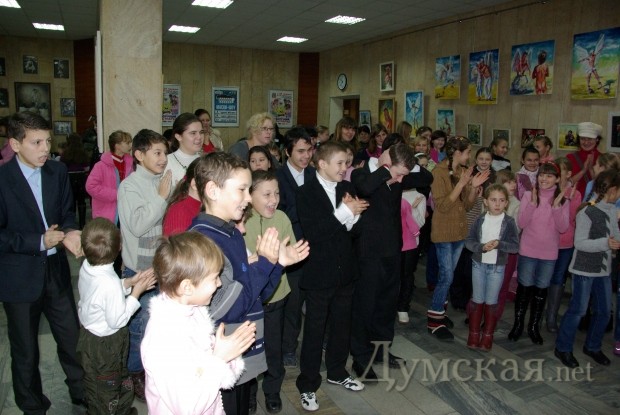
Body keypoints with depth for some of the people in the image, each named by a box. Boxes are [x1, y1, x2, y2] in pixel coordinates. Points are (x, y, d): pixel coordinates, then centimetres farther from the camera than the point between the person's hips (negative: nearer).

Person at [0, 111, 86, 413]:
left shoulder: (58, 171, -3)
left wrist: (69, 232, -14)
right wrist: (39, 242, -21)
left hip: (56, 270, 4)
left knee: (72, 338, 15)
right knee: (25, 351, 16)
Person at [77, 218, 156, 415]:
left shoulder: (86, 267, -13)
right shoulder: (110, 283, -37)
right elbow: (117, 320, -25)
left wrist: (129, 282, -7)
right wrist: (136, 293, -20)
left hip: (88, 333, 8)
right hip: (105, 344, -8)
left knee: (93, 380, 29)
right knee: (108, 386, 17)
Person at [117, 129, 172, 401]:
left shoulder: (164, 181, 1)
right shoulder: (129, 187, -13)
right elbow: (137, 225, -23)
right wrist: (161, 197, -21)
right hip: (140, 268, -5)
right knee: (142, 324, 7)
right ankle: (136, 374, 28)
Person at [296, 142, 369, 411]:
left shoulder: (347, 188, 3)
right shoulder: (307, 192, -12)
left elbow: (355, 228, 4)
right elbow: (312, 232, -23)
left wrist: (354, 214, -17)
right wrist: (345, 212, -23)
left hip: (345, 269, 5)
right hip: (319, 272, -5)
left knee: (341, 324, 19)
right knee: (314, 328, 7)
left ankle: (337, 372, 39)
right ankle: (307, 384, 23)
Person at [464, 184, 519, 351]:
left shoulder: (509, 222, -7)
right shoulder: (480, 219, -3)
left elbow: (515, 246, -9)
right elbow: (469, 240, -3)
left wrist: (499, 244, -25)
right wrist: (481, 247, -21)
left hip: (497, 267, -1)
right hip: (478, 264, 1)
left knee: (491, 302, 8)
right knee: (477, 300, 10)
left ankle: (487, 337, 22)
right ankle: (474, 335, 23)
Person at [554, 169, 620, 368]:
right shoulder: (587, 213, -18)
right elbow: (579, 243, -18)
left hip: (603, 269, 7)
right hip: (584, 269, -7)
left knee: (603, 310, 15)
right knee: (578, 309, 0)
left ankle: (593, 347, 34)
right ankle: (563, 348, 16)